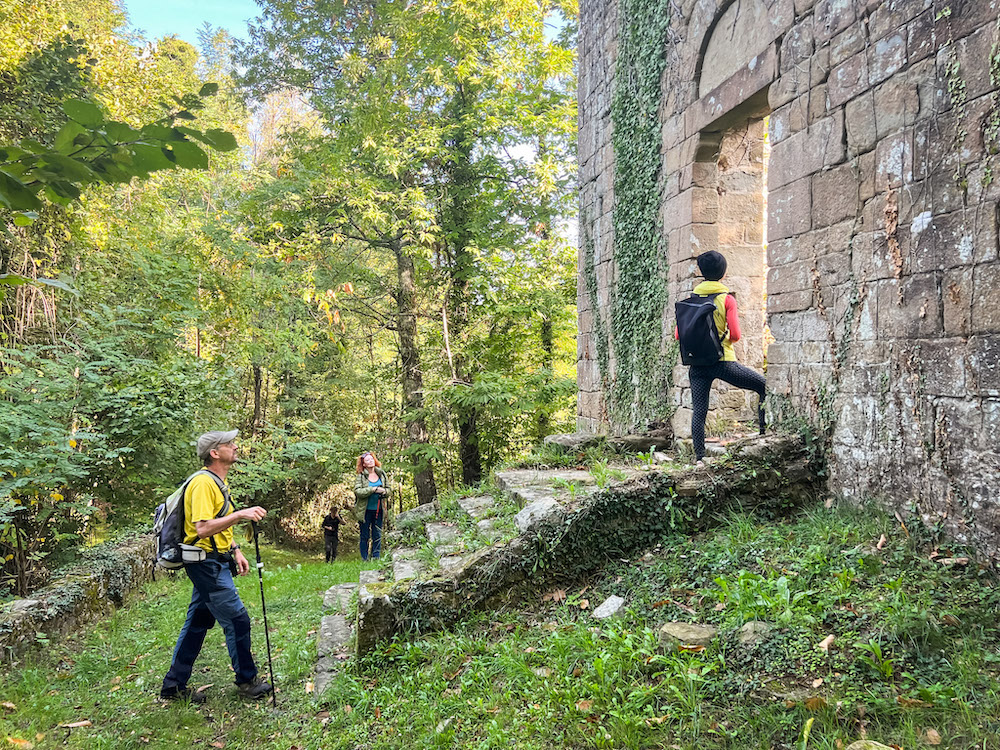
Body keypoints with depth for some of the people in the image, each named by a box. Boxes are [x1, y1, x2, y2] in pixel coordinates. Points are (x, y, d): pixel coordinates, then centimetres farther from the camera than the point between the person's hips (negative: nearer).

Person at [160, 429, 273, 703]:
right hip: (207, 563, -10)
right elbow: (203, 528, -29)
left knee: (198, 622, 14)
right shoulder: (203, 483, -19)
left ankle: (174, 684, 23)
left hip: (213, 563, 10)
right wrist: (240, 514, -33)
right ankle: (247, 680, 11)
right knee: (237, 619, -3)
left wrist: (235, 551, 18)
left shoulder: (218, 481, 15)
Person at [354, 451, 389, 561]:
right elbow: (357, 491, -17)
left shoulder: (382, 474, 7)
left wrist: (384, 492, -10)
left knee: (377, 535, 6)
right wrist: (373, 489, -21)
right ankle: (364, 559, 12)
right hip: (366, 510, -3)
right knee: (365, 536, 4)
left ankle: (376, 558, 13)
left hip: (378, 510, 3)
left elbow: (388, 489, 14)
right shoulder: (361, 476, -6)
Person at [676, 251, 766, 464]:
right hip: (723, 361, -4)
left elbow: (678, 334, 5)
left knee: (698, 412, 5)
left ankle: (699, 458, 1)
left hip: (697, 364, 4)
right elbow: (735, 335, -10)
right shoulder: (727, 298, -4)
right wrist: (725, 338, 12)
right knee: (764, 387, 12)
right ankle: (766, 433, 8)